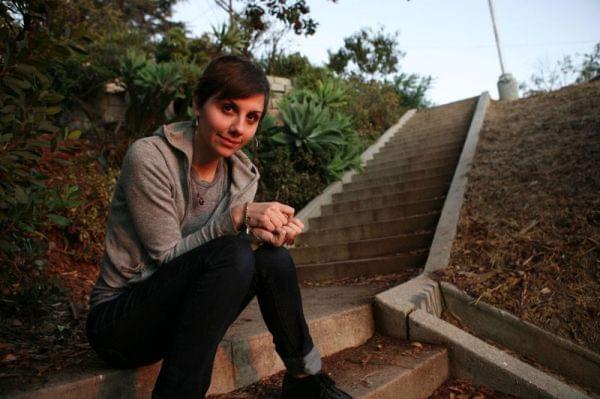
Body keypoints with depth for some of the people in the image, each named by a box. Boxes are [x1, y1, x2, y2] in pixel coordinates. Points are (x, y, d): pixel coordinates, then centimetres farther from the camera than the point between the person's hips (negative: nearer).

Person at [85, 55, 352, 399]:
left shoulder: (243, 174, -1)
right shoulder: (149, 158, -20)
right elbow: (168, 258, -19)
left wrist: (267, 232, -26)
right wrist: (237, 217, -29)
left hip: (181, 313, 6)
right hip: (117, 319, -6)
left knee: (271, 254, -18)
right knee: (231, 254, -30)